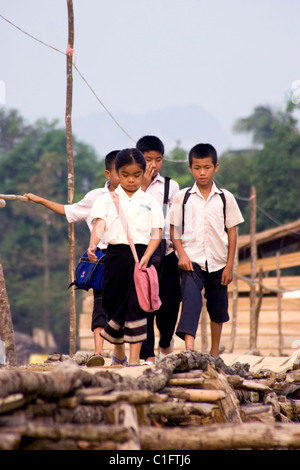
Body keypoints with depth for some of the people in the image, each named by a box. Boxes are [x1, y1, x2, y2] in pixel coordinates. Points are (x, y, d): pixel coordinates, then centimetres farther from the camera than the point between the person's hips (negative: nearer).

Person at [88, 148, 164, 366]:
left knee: (136, 304, -10)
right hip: (115, 252, 1)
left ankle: (135, 357, -10)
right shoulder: (107, 200, 8)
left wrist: (146, 256, -12)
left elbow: (156, 233, 5)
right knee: (113, 303, 5)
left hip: (141, 252, -1)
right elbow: (99, 223, -8)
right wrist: (93, 244, -28)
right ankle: (118, 351, 29)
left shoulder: (150, 202, 10)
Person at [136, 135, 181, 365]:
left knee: (169, 303, 2)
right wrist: (143, 186, -8)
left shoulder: (171, 186, 11)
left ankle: (166, 344, 28)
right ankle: (148, 354, -1)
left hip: (167, 252, 2)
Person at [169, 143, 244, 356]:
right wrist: (182, 254, -11)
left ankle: (214, 352, 31)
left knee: (218, 309, 12)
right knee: (191, 300, -23)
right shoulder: (183, 197, 1)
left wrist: (229, 265, 1)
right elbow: (174, 230, 4)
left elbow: (232, 232, 5)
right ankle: (189, 350, -36)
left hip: (218, 263, 2)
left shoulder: (225, 198, 3)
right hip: (192, 261, -2)